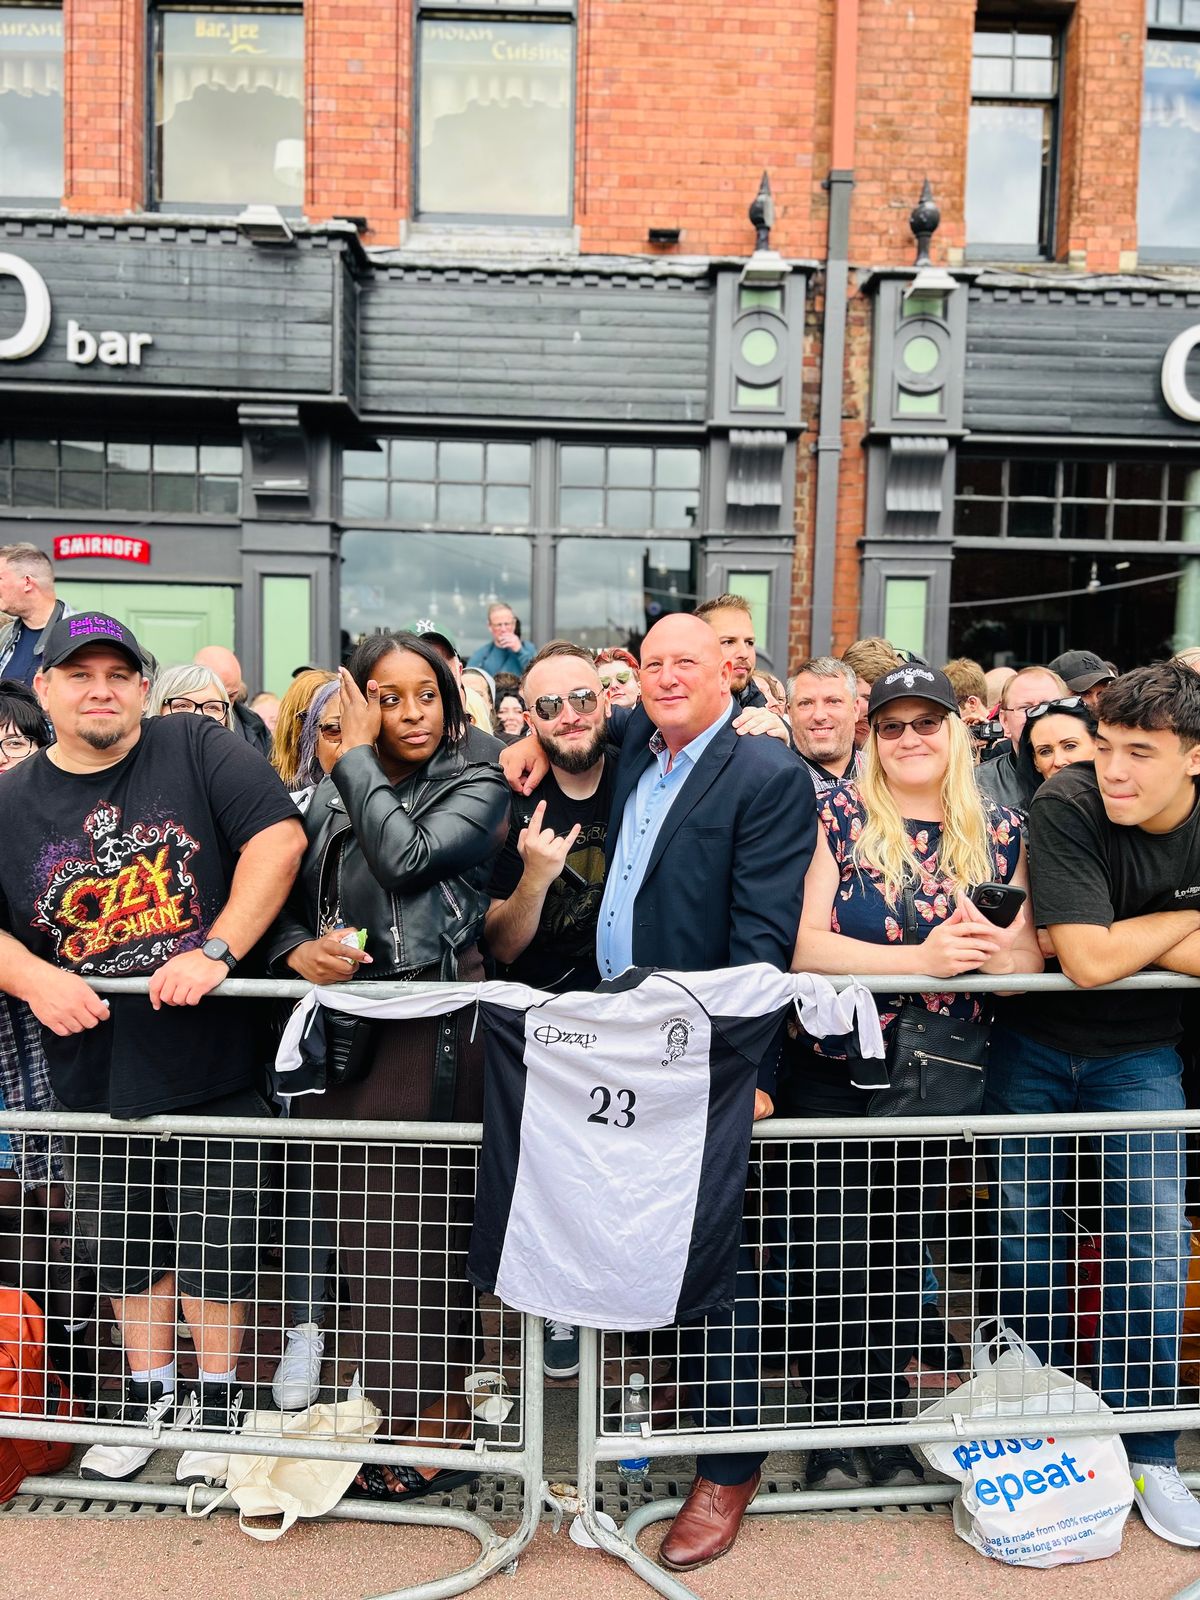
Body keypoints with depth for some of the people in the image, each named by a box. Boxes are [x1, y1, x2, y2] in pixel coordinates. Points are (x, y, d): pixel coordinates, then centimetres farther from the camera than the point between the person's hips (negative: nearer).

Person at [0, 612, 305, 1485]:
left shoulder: (198, 749, -7)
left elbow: (280, 837, -17)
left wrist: (216, 953, -23)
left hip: (214, 1060, -3)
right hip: (96, 1070, 4)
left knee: (216, 1246, 10)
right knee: (127, 1247, 19)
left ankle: (217, 1403, 32)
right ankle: (149, 1398, 40)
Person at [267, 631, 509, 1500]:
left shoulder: (477, 785, -1)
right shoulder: (332, 796, 13)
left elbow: (407, 856, -18)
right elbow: (289, 900, 12)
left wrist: (357, 755, -8)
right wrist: (300, 948, -10)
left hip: (435, 1028, -5)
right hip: (341, 1024, 5)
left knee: (421, 1224, 0)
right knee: (355, 1222, 12)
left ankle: (435, 1421, 18)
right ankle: (391, 1401, 31)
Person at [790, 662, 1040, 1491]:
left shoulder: (999, 830, 4)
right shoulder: (839, 815, -5)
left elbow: (1031, 957, 5)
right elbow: (804, 945, -14)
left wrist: (994, 948, -19)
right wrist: (923, 958, -23)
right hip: (835, 1074, -2)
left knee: (905, 1252, 14)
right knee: (833, 1255, 3)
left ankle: (888, 1423, 33)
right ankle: (833, 1426, 24)